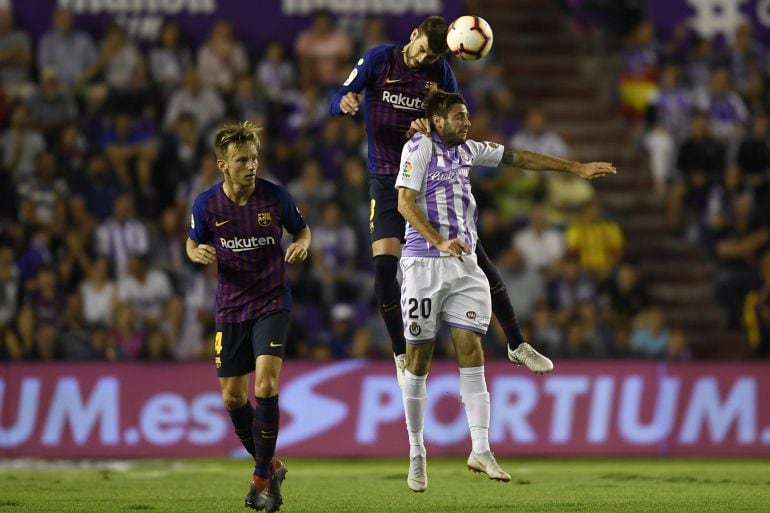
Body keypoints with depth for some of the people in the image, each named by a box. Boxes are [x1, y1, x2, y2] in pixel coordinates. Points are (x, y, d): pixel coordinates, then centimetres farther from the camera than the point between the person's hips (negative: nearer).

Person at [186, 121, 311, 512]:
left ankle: (263, 479, -5)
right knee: (233, 396, 6)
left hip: (272, 304, -3)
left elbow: (302, 229, 8)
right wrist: (198, 254, -14)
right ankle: (269, 466, 30)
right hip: (230, 307, 3)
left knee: (265, 385, -19)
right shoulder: (206, 204, -7)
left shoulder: (276, 197, -10)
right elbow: (193, 243, 10)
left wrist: (302, 245, -15)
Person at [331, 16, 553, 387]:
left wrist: (432, 130, -20)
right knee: (384, 263, -17)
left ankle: (517, 345, 10)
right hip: (388, 180, -2)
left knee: (475, 255, -2)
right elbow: (337, 100, -6)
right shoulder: (378, 60, -5)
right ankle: (401, 355, 2)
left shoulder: (441, 74, 0)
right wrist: (345, 102, -31)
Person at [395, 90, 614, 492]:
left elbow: (520, 159, 19)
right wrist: (440, 242, -25)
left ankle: (480, 450, -10)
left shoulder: (468, 150, 15)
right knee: (419, 359, 1)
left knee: (471, 351, -6)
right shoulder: (418, 148, -5)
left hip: (464, 264, 5)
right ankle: (416, 454, 11)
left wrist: (576, 168, 19)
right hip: (424, 263, -5)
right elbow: (405, 203, -13)